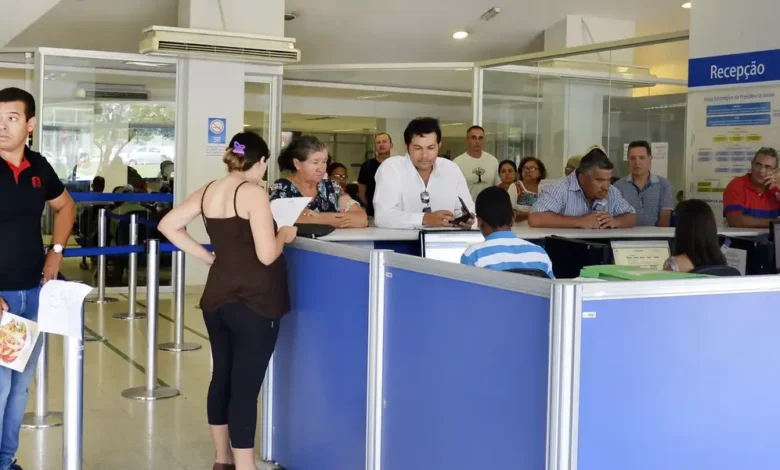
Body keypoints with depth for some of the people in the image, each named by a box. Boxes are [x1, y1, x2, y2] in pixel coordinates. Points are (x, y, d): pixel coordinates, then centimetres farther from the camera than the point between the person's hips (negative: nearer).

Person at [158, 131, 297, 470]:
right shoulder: (253, 193, -14)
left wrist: (208, 256, 9)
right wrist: (284, 235, 0)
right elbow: (266, 255, -19)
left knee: (222, 377, 18)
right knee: (245, 386, -3)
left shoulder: (208, 192, 6)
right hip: (254, 304, -8)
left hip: (217, 299, 8)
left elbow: (168, 225, 8)